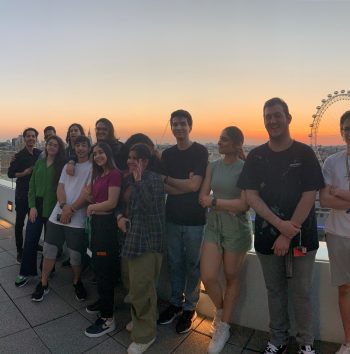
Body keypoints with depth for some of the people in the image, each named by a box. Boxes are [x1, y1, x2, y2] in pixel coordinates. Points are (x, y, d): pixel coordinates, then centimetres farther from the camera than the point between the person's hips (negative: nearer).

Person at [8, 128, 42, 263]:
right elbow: (10, 173, -5)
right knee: (20, 223, 2)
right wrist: (24, 173, -19)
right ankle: (20, 252, 11)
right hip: (22, 194, -3)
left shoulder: (40, 154, 3)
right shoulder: (19, 155, -7)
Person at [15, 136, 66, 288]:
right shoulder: (39, 162, 8)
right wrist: (32, 206, -3)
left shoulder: (62, 165, -4)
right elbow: (32, 185, 7)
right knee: (30, 240, 3)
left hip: (52, 208, -3)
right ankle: (26, 272, 17)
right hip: (36, 206, 3)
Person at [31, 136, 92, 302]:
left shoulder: (92, 167, -3)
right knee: (49, 249, 9)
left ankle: (77, 282, 28)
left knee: (75, 254, 3)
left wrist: (71, 210, -14)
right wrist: (64, 206, -11)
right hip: (58, 214, 5)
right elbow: (60, 187, 6)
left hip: (77, 219, -5)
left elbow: (87, 193, -11)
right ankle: (43, 284, 26)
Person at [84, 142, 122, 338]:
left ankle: (108, 318, 12)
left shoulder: (114, 173, -15)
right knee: (98, 265, 20)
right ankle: (103, 301, 40)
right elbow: (94, 198, 14)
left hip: (107, 223, -9)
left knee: (105, 268, -1)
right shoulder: (98, 175, 13)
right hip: (96, 222, 9)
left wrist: (92, 207, -5)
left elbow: (112, 203, -20)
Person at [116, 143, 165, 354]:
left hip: (148, 239, -8)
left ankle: (145, 334, 15)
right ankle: (140, 320, 38)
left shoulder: (154, 179, -13)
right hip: (133, 236, 8)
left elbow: (149, 206, -23)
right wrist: (120, 216, 0)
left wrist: (139, 181, -24)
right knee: (137, 284, 18)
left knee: (141, 286, -2)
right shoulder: (130, 178, 11)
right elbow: (123, 202, 19)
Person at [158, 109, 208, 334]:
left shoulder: (200, 151, -6)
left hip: (194, 219, -4)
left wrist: (167, 179, -5)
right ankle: (175, 303, 32)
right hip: (172, 217, 4)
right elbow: (164, 188, 1)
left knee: (192, 264, 8)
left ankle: (190, 308, 25)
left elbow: (195, 185, -15)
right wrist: (184, 186, -15)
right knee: (174, 263, 14)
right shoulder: (167, 154, 8)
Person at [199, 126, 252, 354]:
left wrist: (214, 202, -12)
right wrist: (228, 205, -13)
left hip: (237, 229, -4)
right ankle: (220, 310, 31)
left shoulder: (245, 168, -9)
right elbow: (202, 198, 1)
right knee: (208, 277, -1)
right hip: (213, 226, 4)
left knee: (232, 278, 10)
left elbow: (244, 204, -16)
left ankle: (224, 327, 29)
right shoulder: (213, 166, 5)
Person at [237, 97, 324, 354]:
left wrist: (287, 235, -13)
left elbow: (309, 196, -9)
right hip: (267, 236, 2)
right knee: (275, 291, 14)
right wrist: (279, 224, -16)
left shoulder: (304, 153, -4)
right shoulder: (256, 156, 1)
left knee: (301, 292, 9)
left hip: (301, 236, -1)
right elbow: (251, 195, -4)